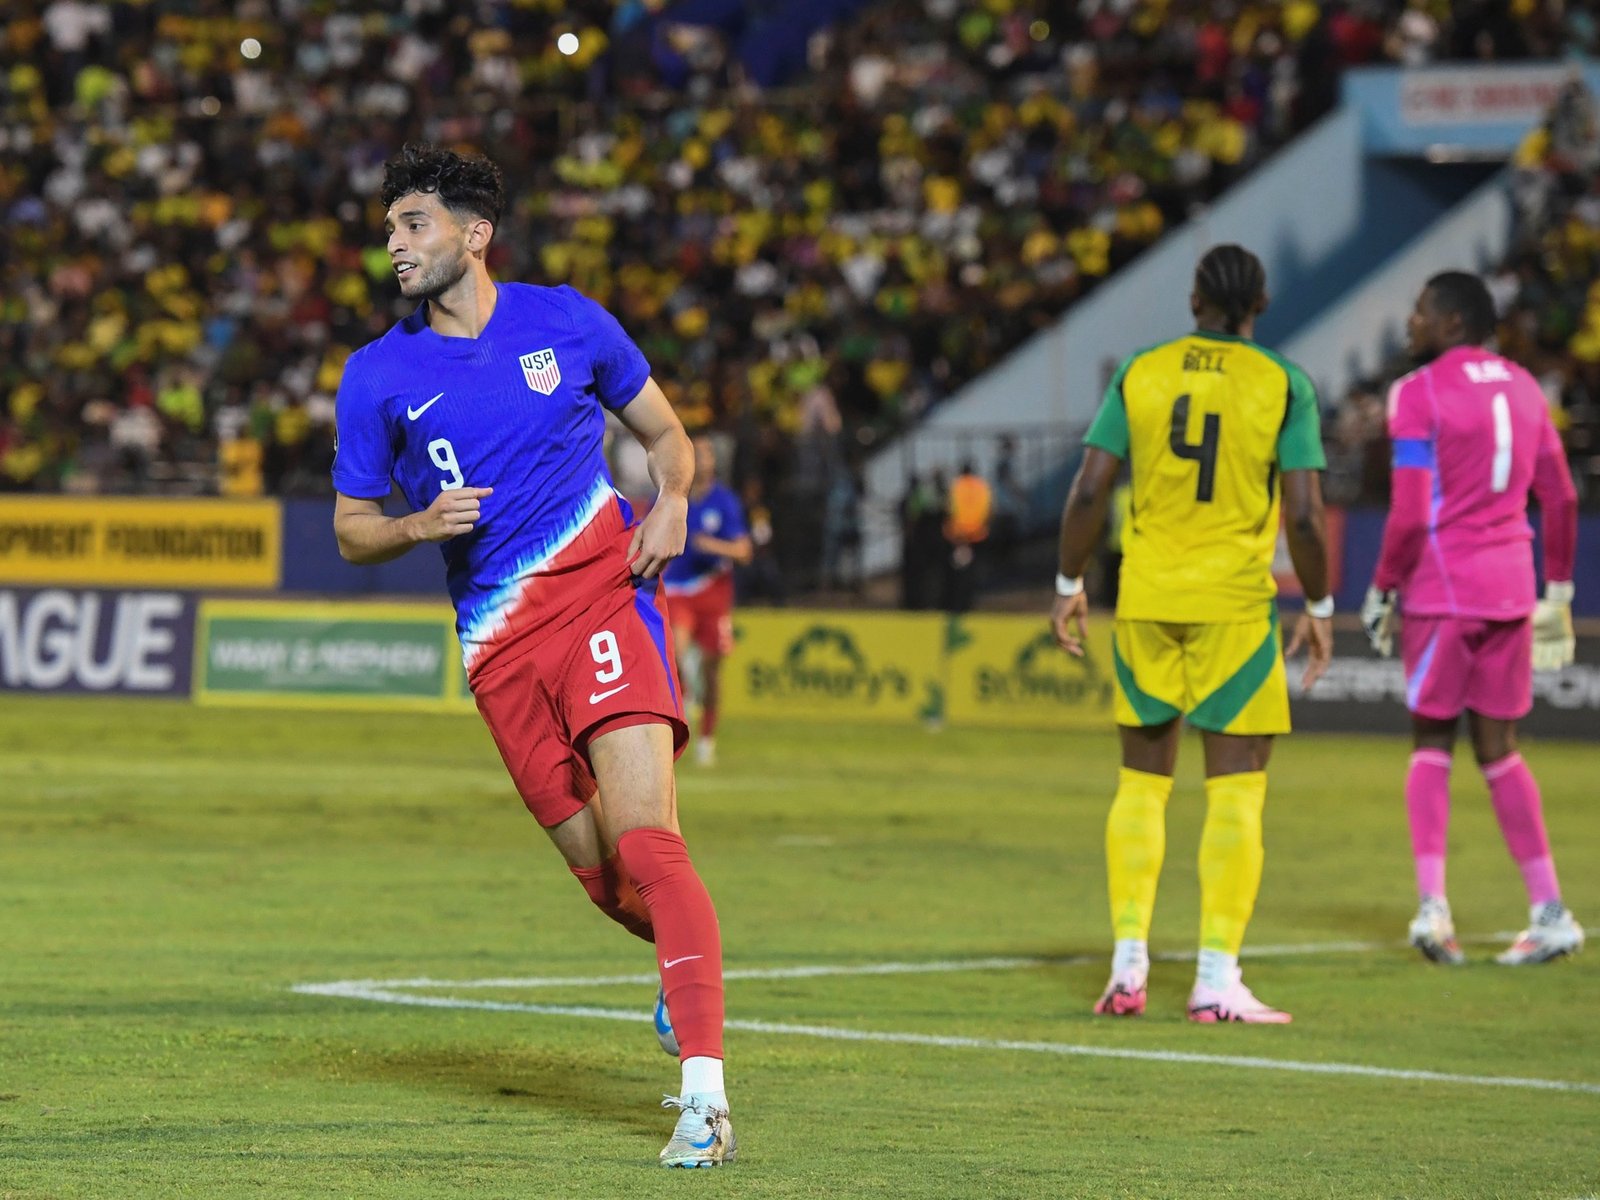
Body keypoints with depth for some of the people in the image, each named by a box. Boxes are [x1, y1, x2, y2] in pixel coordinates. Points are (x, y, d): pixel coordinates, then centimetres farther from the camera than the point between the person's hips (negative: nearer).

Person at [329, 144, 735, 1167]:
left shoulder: (567, 322, 4)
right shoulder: (377, 377, 6)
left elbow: (666, 434, 17)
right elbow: (353, 529, 12)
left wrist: (672, 500, -4)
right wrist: (421, 526, -9)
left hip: (601, 592, -3)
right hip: (499, 645, 3)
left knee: (643, 839, -20)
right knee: (601, 872, 4)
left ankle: (705, 1098, -26)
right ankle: (689, 956, 40)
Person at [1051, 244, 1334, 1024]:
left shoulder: (1140, 374, 3)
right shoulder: (1282, 385, -3)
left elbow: (1089, 491, 0)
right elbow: (1305, 513, -8)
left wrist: (1069, 586, 11)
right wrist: (1320, 608, 4)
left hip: (1145, 601, 3)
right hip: (1235, 603, -3)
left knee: (1142, 780, 13)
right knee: (1235, 791, 1)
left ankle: (1128, 966, 10)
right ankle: (1217, 981, -4)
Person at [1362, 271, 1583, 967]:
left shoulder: (1418, 394, -9)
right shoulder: (1521, 388, 12)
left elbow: (1410, 516, -14)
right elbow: (1561, 497, 14)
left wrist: (1382, 591, -3)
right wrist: (1558, 590, 19)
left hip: (1444, 589, -6)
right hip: (1511, 588, 6)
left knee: (1432, 743, 5)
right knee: (1498, 752, 11)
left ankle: (1433, 905, -9)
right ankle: (1549, 911, 5)